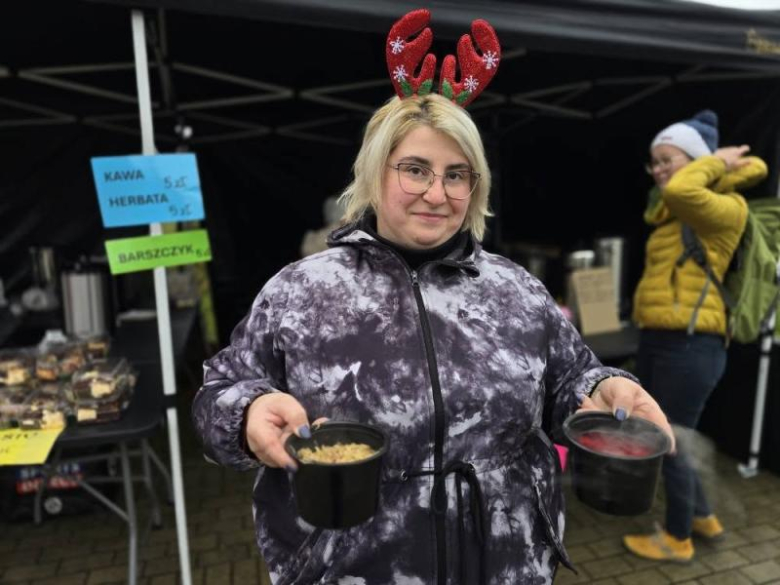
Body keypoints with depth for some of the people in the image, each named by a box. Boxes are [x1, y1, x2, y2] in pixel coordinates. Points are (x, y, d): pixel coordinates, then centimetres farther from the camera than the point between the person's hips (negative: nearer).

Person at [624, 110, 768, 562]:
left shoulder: (726, 210, -10)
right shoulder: (672, 213, 16)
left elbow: (681, 190, -28)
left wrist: (716, 161, -10)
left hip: (690, 345, -9)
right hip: (658, 340, 9)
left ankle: (678, 540, 25)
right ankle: (704, 517, 42)